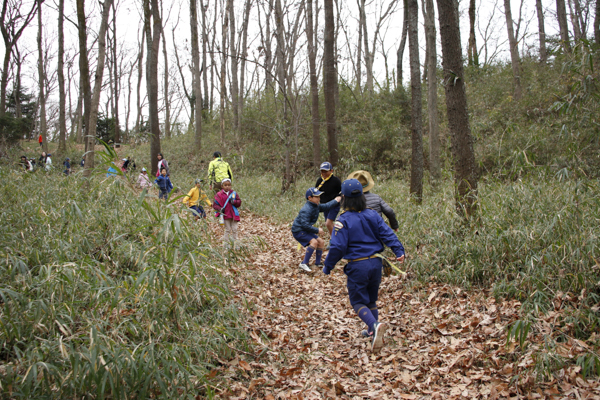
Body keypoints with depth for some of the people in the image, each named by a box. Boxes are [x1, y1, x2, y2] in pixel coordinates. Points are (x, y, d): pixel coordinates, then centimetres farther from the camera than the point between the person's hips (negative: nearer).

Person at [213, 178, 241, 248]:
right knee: (227, 230, 4)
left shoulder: (234, 194, 5)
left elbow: (239, 202, 3)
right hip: (225, 215, -2)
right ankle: (226, 244, 14)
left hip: (234, 215, 2)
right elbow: (215, 204, 1)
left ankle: (235, 244, 17)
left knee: (234, 229, 5)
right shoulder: (219, 195, -1)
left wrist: (233, 201, -16)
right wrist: (219, 209, -16)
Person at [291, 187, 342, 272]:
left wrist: (335, 201, 13)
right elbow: (305, 224, -31)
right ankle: (304, 264, -23)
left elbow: (325, 207, 20)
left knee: (321, 242, 10)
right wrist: (317, 230, -25)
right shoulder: (307, 209, -27)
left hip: (306, 230, 10)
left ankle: (318, 263, 22)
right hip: (298, 231, -10)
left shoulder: (316, 206, 3)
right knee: (314, 242, -27)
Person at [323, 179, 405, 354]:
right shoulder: (373, 215, 3)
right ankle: (372, 331, 32)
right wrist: (399, 251, -6)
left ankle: (375, 325, -19)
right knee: (371, 299, 23)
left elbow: (337, 247, -14)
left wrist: (327, 267, -4)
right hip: (376, 262, 5)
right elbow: (387, 234, -4)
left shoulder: (344, 220, -12)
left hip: (357, 266, -5)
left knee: (358, 302, 6)